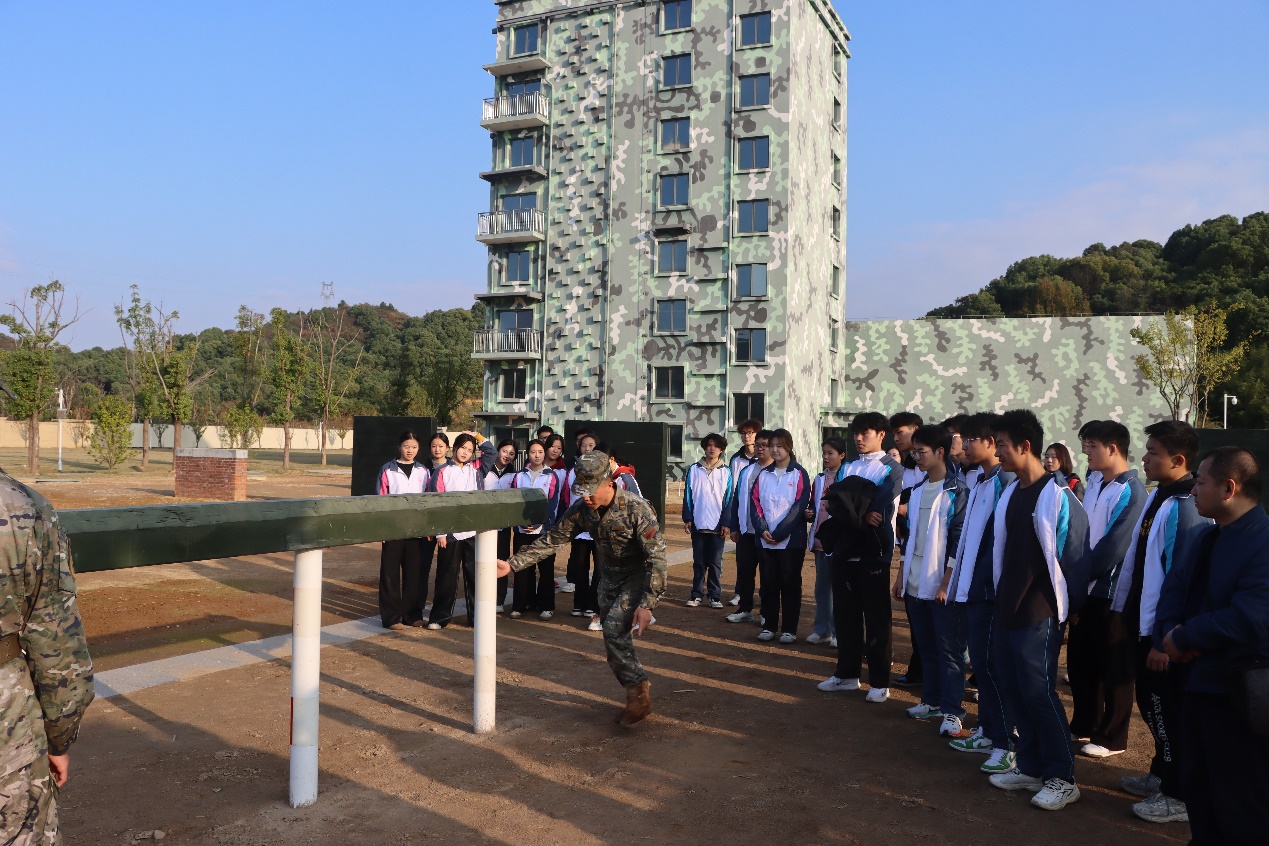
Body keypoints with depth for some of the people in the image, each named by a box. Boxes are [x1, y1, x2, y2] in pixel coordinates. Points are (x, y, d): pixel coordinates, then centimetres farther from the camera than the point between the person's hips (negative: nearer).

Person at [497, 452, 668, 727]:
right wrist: (512, 564, -12)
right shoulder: (581, 509, -10)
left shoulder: (636, 509, -27)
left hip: (639, 576, -6)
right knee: (614, 642, 7)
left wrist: (647, 604, -33)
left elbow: (656, 558, -27)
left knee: (614, 628, -23)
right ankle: (639, 687, 28)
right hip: (610, 577, 6)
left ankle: (639, 694, -8)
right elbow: (552, 539, -4)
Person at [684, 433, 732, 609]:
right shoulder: (694, 470, 5)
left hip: (717, 525, -1)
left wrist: (725, 523, -4)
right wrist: (687, 519, 0)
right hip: (698, 524, 1)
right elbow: (688, 495, 5)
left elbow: (728, 499, 1)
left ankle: (715, 595, 12)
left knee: (715, 563, 5)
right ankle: (697, 595, 14)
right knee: (698, 562, 7)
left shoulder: (726, 471, 2)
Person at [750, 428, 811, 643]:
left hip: (791, 540, -4)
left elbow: (800, 506, -9)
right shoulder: (763, 474, 11)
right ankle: (769, 626, 16)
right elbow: (754, 502, 6)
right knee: (768, 583, 7)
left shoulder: (799, 474, -2)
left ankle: (789, 629, 9)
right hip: (765, 540, 4)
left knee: (790, 584, 2)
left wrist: (779, 533, -13)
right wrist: (762, 530, -9)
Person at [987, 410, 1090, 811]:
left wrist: (1067, 608, -10)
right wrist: (1002, 597, 14)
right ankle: (1030, 767, 25)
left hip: (1040, 613, -8)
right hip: (1008, 609, 8)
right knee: (1013, 689, 12)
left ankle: (1062, 778, 12)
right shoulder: (1010, 494, 9)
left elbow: (1073, 553, -14)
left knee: (1039, 691, -2)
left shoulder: (1056, 496, -15)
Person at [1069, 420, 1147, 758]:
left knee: (1114, 669, 6)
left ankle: (1112, 737, 18)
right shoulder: (1094, 483, 9)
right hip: (1087, 590, 8)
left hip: (1112, 592, -8)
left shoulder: (1131, 492, -16)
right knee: (1080, 662, 16)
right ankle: (1084, 725, 32)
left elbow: (1113, 548, -20)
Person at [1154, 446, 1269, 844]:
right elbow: (1172, 595, 10)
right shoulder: (1199, 540, 12)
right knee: (1197, 787, 21)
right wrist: (1169, 631, -11)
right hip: (1196, 681, 9)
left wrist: (1182, 639, -18)